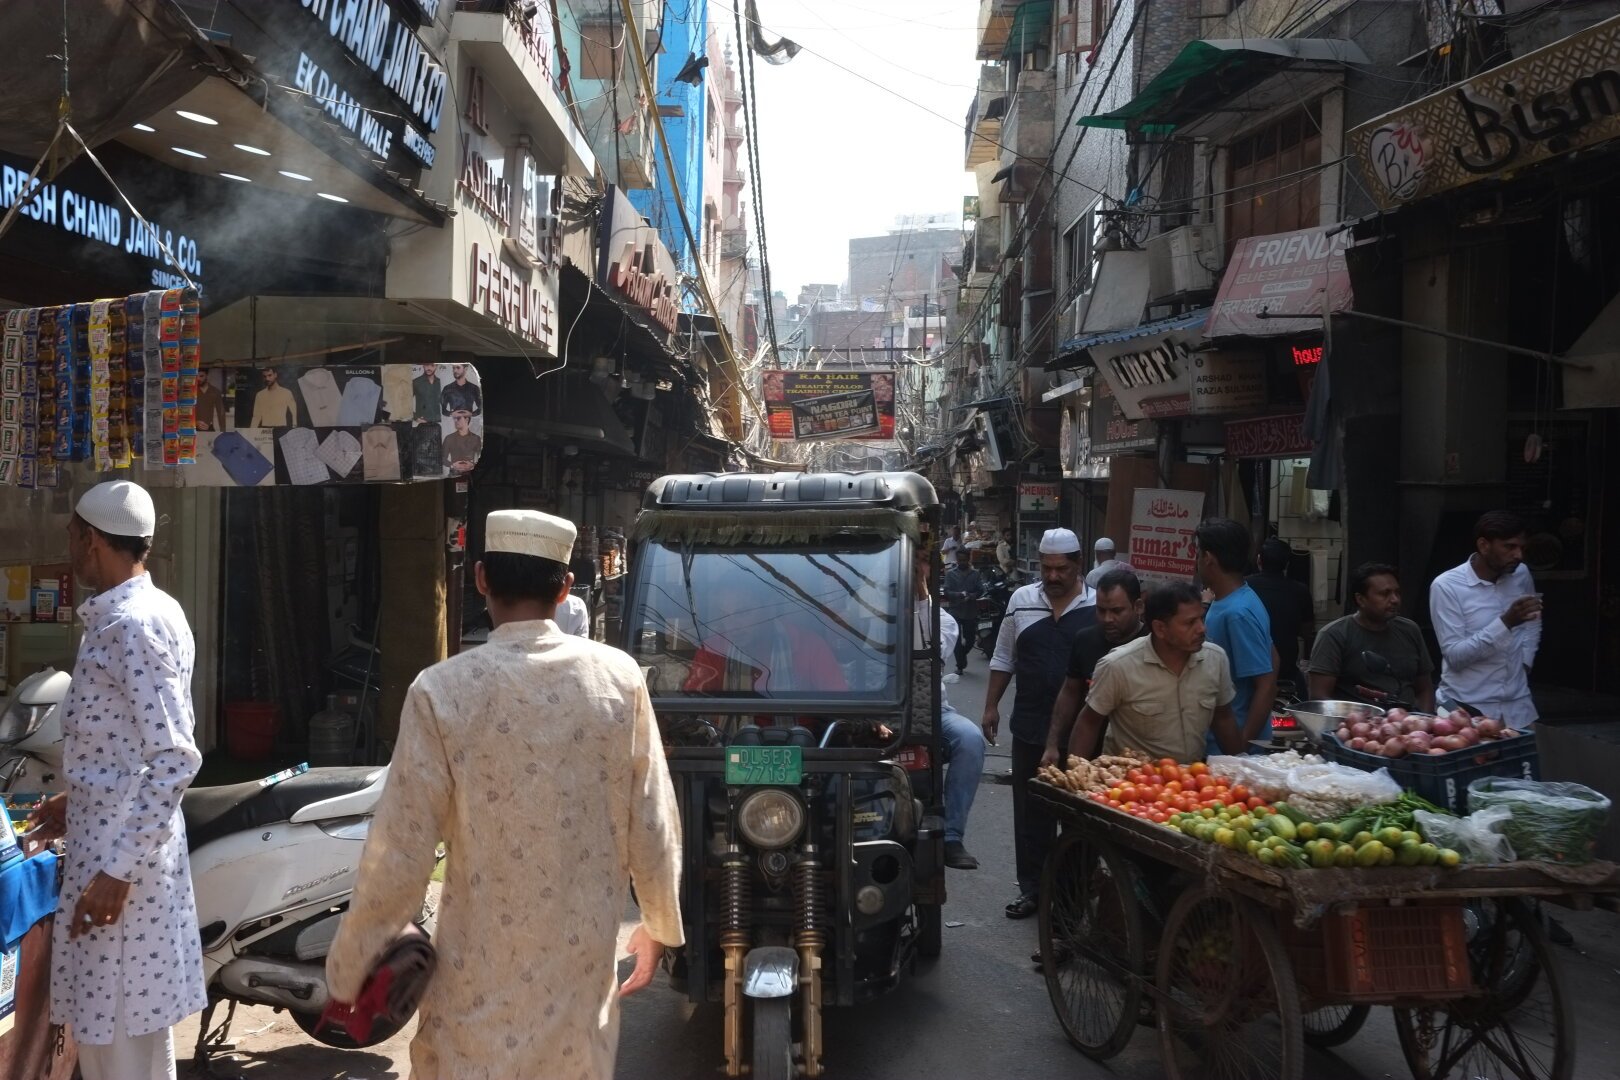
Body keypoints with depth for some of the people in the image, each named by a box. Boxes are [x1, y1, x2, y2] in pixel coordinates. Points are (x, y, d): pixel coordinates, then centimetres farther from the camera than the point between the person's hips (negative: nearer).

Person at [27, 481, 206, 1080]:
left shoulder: (132, 624, -19)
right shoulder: (144, 610, 11)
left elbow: (176, 758, -24)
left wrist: (117, 871, -24)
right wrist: (80, 800, 25)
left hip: (119, 850, -10)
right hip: (117, 834, 10)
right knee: (131, 1025, 20)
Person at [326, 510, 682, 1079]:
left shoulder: (443, 690, -14)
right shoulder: (619, 678, -6)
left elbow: (402, 850, -11)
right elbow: (653, 824, 0)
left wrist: (349, 968, 2)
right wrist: (660, 924, 16)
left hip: (487, 971, -2)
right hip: (586, 955, 3)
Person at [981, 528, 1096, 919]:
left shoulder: (1097, 607, -6)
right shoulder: (1021, 600, 4)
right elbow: (1004, 659, 11)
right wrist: (991, 706, 8)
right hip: (1030, 726, 3)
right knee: (1030, 813, 10)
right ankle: (1031, 887, 22)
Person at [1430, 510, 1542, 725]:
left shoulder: (1521, 575, 3)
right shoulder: (1446, 586, -15)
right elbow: (1454, 656, -19)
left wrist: (1524, 663, 8)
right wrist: (1506, 622, -26)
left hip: (1517, 704, 5)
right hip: (1466, 706, -5)